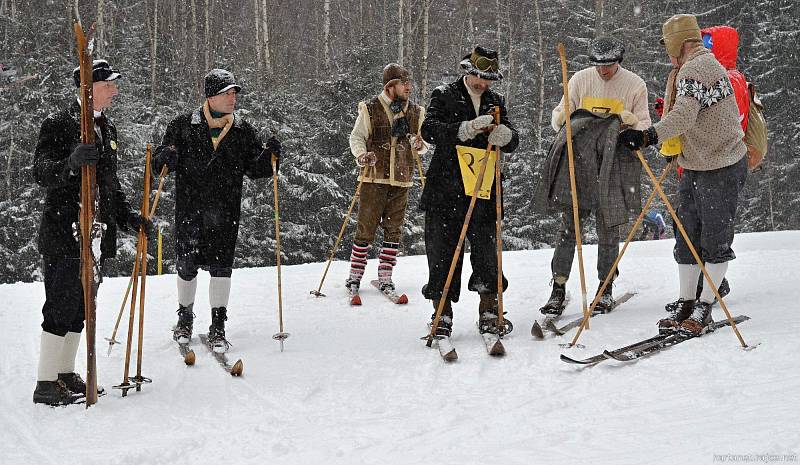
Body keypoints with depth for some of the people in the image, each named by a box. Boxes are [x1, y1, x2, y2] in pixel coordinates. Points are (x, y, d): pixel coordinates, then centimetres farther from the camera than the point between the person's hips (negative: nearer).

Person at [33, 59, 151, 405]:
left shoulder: (107, 128, 16)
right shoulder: (58, 125, -9)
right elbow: (41, 173, -21)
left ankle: (66, 374, 22)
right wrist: (71, 163, -40)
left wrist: (128, 217, 15)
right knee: (61, 306, -6)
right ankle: (46, 383, 1)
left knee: (80, 307, 12)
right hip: (63, 233, -8)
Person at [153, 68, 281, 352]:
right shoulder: (183, 126, 0)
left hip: (225, 213, 1)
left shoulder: (243, 131, 6)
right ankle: (185, 318, 30)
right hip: (189, 210, 0)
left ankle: (218, 327, 7)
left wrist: (269, 156, -12)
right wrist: (165, 158, -21)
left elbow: (254, 169, 8)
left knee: (221, 266, -3)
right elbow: (161, 162, 2)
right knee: (186, 265, 8)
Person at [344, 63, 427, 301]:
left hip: (401, 181, 4)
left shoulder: (415, 112, 10)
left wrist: (419, 145, -9)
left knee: (393, 230, 5)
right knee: (366, 229, -3)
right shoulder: (370, 110, -1)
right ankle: (355, 275, 8)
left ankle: (385, 276, 14)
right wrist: (362, 155, -19)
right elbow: (356, 137, 1)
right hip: (374, 179, -3)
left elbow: (424, 144, 15)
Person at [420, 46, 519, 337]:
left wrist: (504, 135, -19)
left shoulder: (495, 102, 14)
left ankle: (489, 313, 13)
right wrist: (466, 129, -30)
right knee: (443, 253, 0)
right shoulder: (444, 96, 1)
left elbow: (513, 141, 6)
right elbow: (429, 130, -15)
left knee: (487, 253, 3)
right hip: (446, 190, -3)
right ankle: (442, 315, 9)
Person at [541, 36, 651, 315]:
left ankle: (605, 289, 17)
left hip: (616, 163, -1)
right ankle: (558, 289, 3)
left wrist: (632, 122, -19)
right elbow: (560, 115, 10)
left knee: (608, 229, 3)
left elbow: (645, 126, 4)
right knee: (569, 224, -3)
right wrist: (563, 118, -14)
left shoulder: (634, 85, 1)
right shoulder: (580, 80, 5)